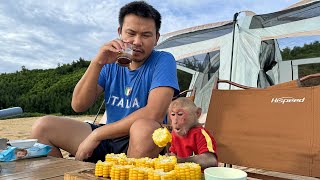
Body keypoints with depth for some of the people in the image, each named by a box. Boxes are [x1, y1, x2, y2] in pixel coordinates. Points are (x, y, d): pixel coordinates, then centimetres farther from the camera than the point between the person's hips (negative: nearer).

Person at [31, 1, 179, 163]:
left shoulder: (163, 61, -7)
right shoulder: (111, 62, 7)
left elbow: (154, 114, -23)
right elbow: (78, 105, -2)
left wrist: (96, 134, -17)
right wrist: (97, 63, -16)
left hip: (143, 143, -4)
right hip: (107, 138, 5)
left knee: (144, 128, -38)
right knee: (42, 126, -5)